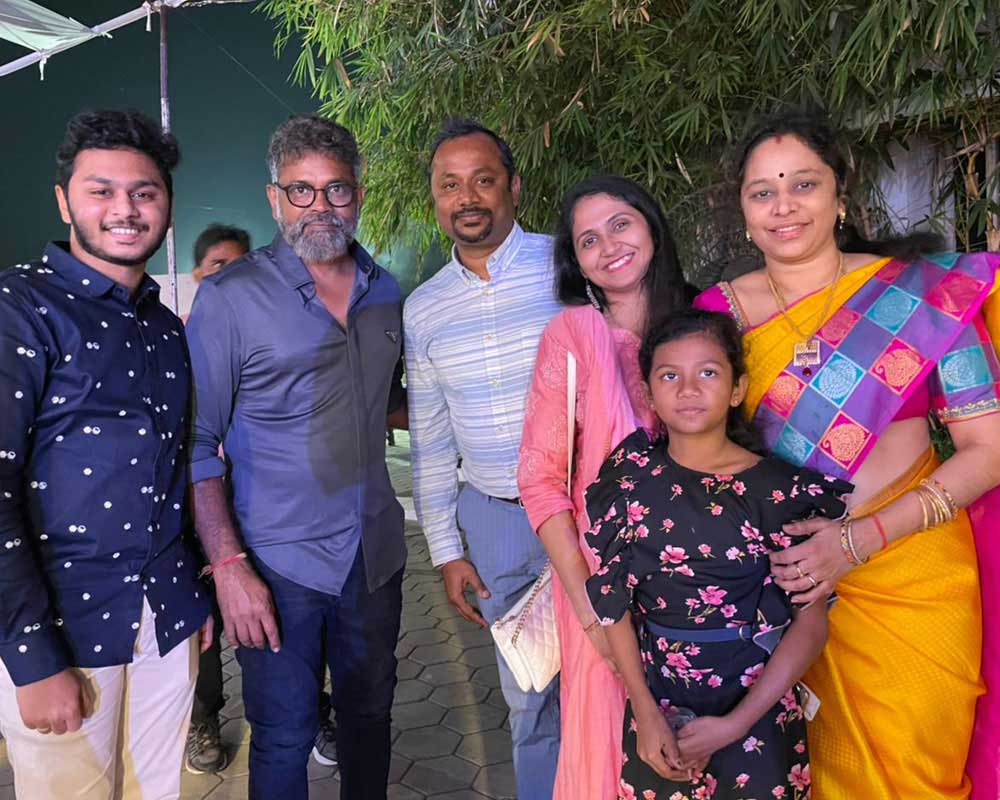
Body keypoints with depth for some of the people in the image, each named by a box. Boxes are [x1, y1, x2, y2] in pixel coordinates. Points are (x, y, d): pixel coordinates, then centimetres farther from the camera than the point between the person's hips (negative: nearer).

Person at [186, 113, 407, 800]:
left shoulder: (385, 292, 6)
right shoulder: (230, 296, -9)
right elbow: (196, 443, -10)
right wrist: (228, 564, -15)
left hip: (376, 556, 5)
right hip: (279, 563, -4)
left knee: (370, 715, 20)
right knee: (285, 737, 10)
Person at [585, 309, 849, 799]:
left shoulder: (780, 489, -12)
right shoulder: (631, 476, -7)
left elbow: (810, 623, -9)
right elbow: (611, 598, -4)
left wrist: (735, 725, -13)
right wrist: (646, 713, -9)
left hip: (756, 705, -1)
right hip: (658, 700, 2)